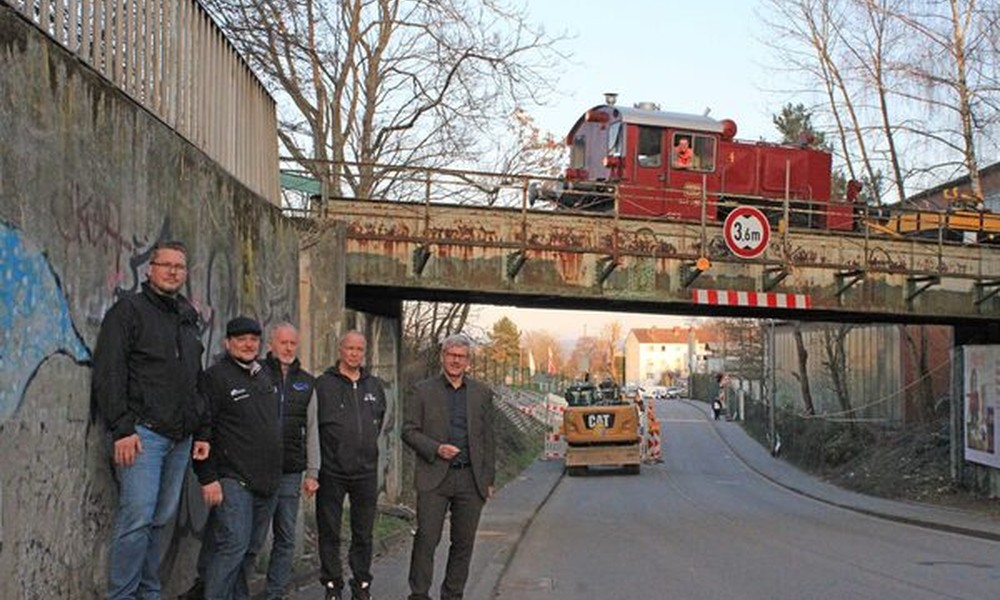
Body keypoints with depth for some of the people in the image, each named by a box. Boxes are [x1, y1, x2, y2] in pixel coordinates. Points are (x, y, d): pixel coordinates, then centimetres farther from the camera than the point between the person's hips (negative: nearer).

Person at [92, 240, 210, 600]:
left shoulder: (188, 320, 20)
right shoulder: (130, 310, -1)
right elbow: (108, 374, -9)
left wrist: (201, 432, 18)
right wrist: (121, 429, -16)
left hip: (180, 438, 6)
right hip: (143, 432, -6)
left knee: (162, 519, 9)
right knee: (137, 519, -10)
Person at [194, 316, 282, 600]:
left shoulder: (266, 376, 15)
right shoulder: (216, 376, -6)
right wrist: (208, 478, -16)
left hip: (267, 481, 7)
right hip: (234, 479, -7)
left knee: (251, 549, 12)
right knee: (234, 546, -11)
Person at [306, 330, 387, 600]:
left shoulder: (375, 386, 8)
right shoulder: (322, 384, -4)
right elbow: (311, 429, -7)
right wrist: (311, 471, -10)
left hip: (366, 473, 3)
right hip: (331, 472, -3)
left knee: (364, 534, 10)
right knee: (329, 533, 6)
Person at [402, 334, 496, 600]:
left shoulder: (482, 393, 11)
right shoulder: (422, 391, 4)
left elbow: (488, 439, 12)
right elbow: (409, 431, 2)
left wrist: (489, 480, 8)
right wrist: (436, 449, -14)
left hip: (471, 479, 3)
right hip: (434, 477, -2)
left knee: (464, 542, 7)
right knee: (426, 538, -5)